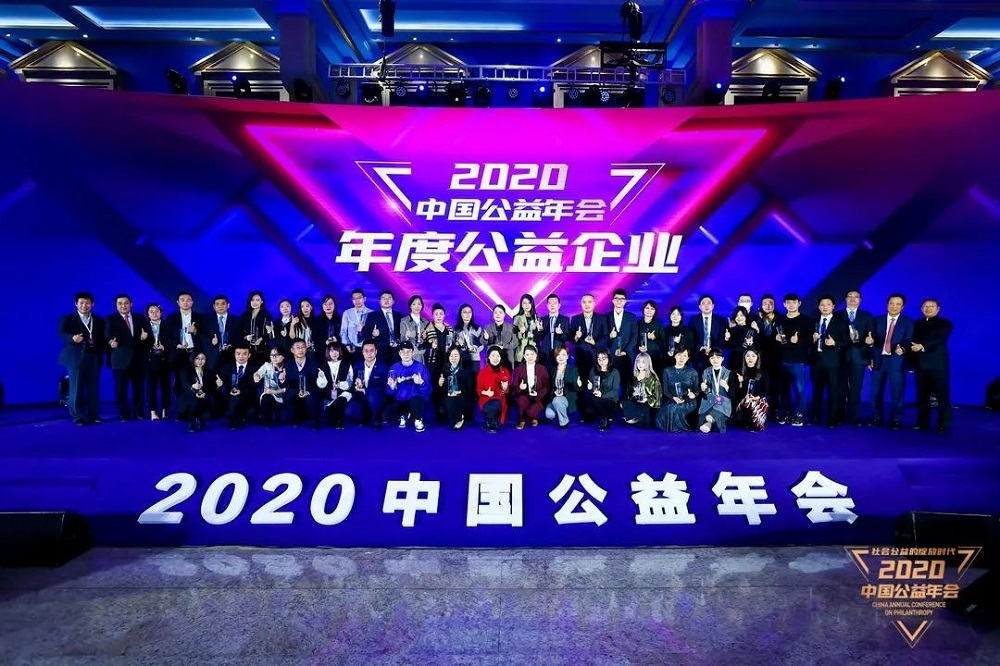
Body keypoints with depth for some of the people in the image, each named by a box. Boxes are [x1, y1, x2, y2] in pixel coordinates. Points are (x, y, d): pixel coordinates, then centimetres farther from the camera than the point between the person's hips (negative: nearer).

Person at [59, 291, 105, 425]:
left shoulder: (99, 321, 15)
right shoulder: (67, 319, 5)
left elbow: (103, 338, 12)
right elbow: (62, 334, -12)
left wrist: (96, 342, -10)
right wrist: (73, 337, -33)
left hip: (94, 357, 3)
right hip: (75, 357, -3)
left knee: (93, 387, 4)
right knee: (76, 387, -3)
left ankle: (93, 415, 10)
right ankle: (78, 417, 3)